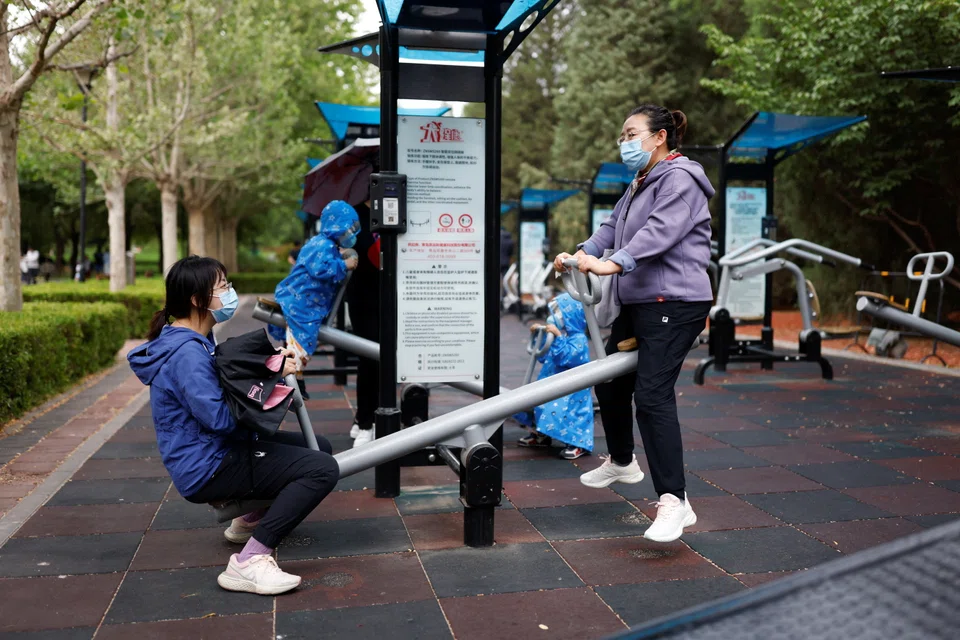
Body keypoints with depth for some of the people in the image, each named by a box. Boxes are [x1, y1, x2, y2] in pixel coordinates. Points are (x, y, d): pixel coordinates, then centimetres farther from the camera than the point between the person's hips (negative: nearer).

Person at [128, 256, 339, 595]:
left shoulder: (192, 341, 10)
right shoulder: (186, 352, -23)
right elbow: (219, 417, -27)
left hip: (216, 451, 10)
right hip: (207, 470, -10)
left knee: (319, 447, 17)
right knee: (323, 469, -21)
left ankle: (250, 520, 24)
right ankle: (249, 562, -22)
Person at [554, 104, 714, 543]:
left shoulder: (680, 179, -10)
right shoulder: (639, 187, 24)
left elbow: (660, 231, -25)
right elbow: (614, 226, 14)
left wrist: (615, 263, -38)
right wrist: (582, 253, -3)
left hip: (674, 305, -10)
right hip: (636, 305, 11)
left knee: (652, 395, -20)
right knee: (611, 384, 18)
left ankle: (673, 501, -18)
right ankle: (621, 462, 40)